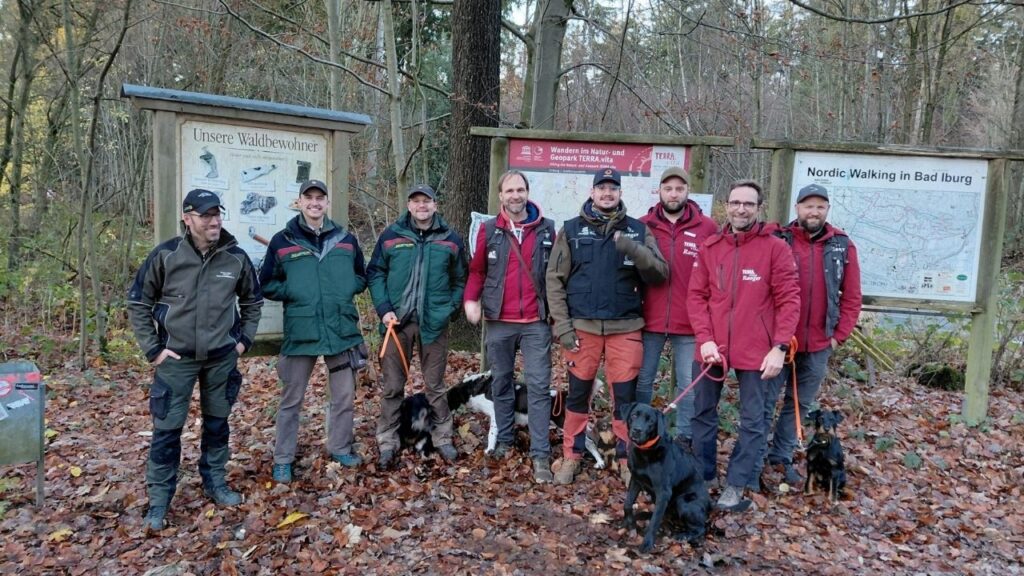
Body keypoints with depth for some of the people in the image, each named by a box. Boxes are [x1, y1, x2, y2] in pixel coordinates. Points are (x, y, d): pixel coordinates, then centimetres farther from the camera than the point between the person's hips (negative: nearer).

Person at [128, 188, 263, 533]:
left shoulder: (236, 258, -6)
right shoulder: (166, 255, -11)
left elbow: (252, 300, 11)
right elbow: (138, 303, -2)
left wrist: (245, 339, 5)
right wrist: (153, 349, -5)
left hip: (222, 357, 2)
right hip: (176, 358, -2)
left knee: (217, 421, 15)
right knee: (167, 428, 3)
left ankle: (214, 481, 32)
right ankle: (159, 498, 17)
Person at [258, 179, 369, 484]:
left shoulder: (346, 239, 7)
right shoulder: (282, 241, 0)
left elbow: (361, 277, 17)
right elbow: (267, 285, 4)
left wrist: (346, 290, -2)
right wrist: (294, 292, -9)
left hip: (342, 329, 3)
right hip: (300, 332, -2)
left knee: (344, 396, 13)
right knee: (291, 399, 7)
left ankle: (340, 448, 31)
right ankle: (283, 459, 20)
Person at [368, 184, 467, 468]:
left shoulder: (451, 240, 5)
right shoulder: (391, 236, 3)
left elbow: (460, 281, 10)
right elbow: (374, 274, 4)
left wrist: (449, 309, -2)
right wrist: (384, 309, -7)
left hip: (433, 324, 0)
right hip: (397, 321, 0)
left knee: (435, 385, 10)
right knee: (393, 386, 6)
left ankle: (442, 438, 23)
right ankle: (387, 442, 17)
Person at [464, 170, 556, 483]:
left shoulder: (547, 230, 2)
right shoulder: (489, 230, 3)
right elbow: (477, 270, 7)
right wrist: (471, 299, -8)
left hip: (536, 322, -1)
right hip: (499, 322, 1)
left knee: (539, 386, -4)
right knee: (501, 382, 13)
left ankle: (541, 454, 0)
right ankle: (503, 440, 28)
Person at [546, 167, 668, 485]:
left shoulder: (638, 230, 6)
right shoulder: (571, 229, 4)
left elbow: (660, 273, -3)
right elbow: (555, 279, 2)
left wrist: (633, 249, -20)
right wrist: (562, 324, -6)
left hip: (625, 328, 0)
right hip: (582, 327, 0)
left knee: (626, 396, 5)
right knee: (578, 394, 9)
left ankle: (628, 460, 19)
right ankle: (571, 457, 23)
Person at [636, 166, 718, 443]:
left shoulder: (708, 228, -1)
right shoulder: (643, 226, 1)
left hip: (690, 323, -1)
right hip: (649, 319, 1)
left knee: (690, 386, 8)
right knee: (642, 381, 11)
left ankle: (685, 439, 24)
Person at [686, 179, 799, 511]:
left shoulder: (775, 248, -4)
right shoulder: (709, 248, 5)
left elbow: (788, 300, -6)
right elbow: (696, 296, 2)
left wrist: (779, 347, -13)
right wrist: (704, 339, -10)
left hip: (756, 352, -3)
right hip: (712, 348, 3)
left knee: (752, 421, 6)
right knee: (703, 414, 13)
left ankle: (736, 486, 20)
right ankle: (703, 476, 30)